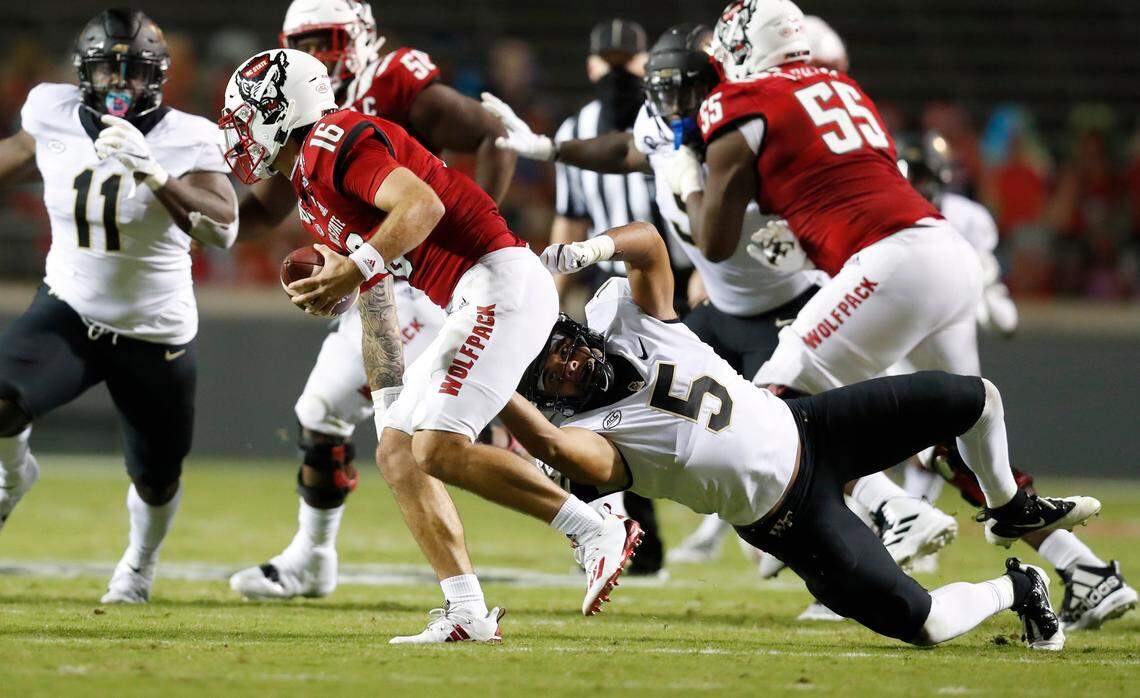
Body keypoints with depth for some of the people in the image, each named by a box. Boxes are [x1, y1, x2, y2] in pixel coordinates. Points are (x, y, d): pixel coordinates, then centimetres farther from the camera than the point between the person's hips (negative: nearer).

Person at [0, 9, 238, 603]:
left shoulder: (185, 140, -19)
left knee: (155, 480, 13)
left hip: (155, 335, -1)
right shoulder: (54, 115, -9)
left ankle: (140, 563, 49)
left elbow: (222, 229, -33)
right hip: (70, 312, 1)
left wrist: (151, 172, -44)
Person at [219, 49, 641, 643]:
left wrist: (355, 270, -28)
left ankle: (598, 532, -11)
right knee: (397, 451, 7)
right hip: (473, 304, 11)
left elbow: (423, 205, -24)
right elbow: (374, 304, 27)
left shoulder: (333, 143, -9)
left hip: (500, 282, -11)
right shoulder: (313, 192, 23)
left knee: (438, 449, -18)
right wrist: (388, 401, 25)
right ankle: (467, 615, 1)